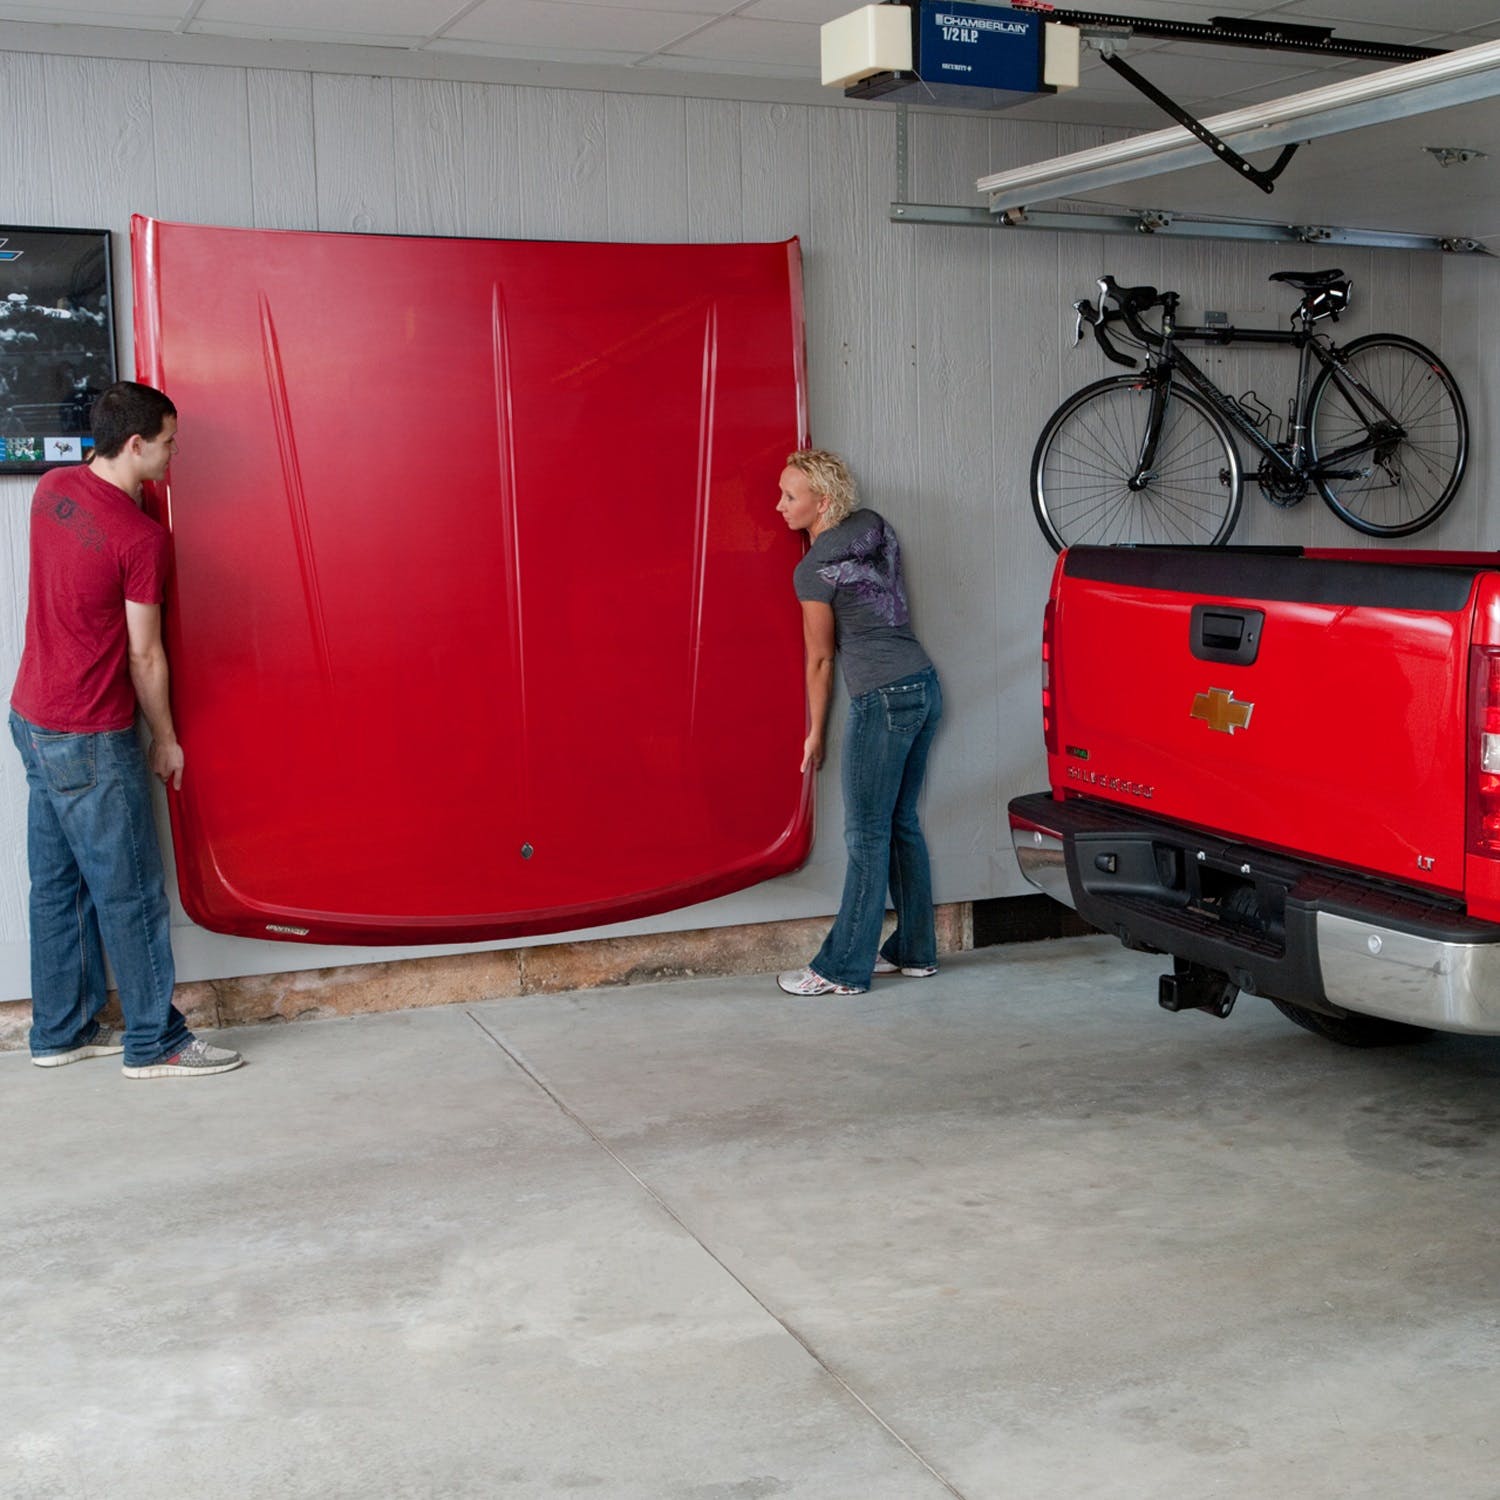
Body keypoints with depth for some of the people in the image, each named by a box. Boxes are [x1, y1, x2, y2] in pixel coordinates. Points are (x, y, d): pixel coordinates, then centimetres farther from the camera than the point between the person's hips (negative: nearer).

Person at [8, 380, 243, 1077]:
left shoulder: (52, 488, 3)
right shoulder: (141, 537, -19)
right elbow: (144, 656, -13)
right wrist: (166, 740, -1)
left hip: (31, 719, 9)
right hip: (90, 741, -9)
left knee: (58, 884, 16)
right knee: (129, 893, 2)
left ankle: (62, 1031, 26)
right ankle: (154, 1043, 11)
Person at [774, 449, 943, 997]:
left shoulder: (815, 569, -12)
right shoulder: (875, 525, 10)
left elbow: (820, 658, -4)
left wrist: (815, 734, 7)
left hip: (883, 700, -8)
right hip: (924, 686, 9)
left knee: (867, 836, -3)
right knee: (901, 824, 15)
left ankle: (842, 968, 4)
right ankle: (915, 950, 23)